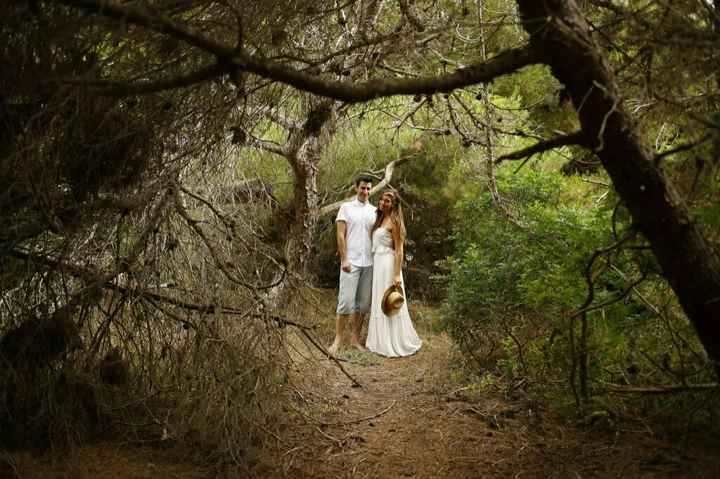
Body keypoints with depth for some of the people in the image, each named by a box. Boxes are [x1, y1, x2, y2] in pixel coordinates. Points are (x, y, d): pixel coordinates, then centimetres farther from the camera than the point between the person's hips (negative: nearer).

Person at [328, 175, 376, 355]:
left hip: (369, 263, 4)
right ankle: (338, 340, 2)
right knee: (346, 301, -7)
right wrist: (344, 259, -11)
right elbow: (340, 235, -3)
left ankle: (355, 338, 16)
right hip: (351, 262, -4)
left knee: (363, 303, 6)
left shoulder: (374, 211, 12)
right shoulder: (346, 208, 1)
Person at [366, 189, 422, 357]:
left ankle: (396, 344, 5)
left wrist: (397, 275, -19)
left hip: (388, 264, -9)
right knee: (379, 303, 13)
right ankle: (382, 341, 21)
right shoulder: (380, 219, 13)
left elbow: (399, 250, -14)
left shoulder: (394, 222, -11)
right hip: (378, 263, 9)